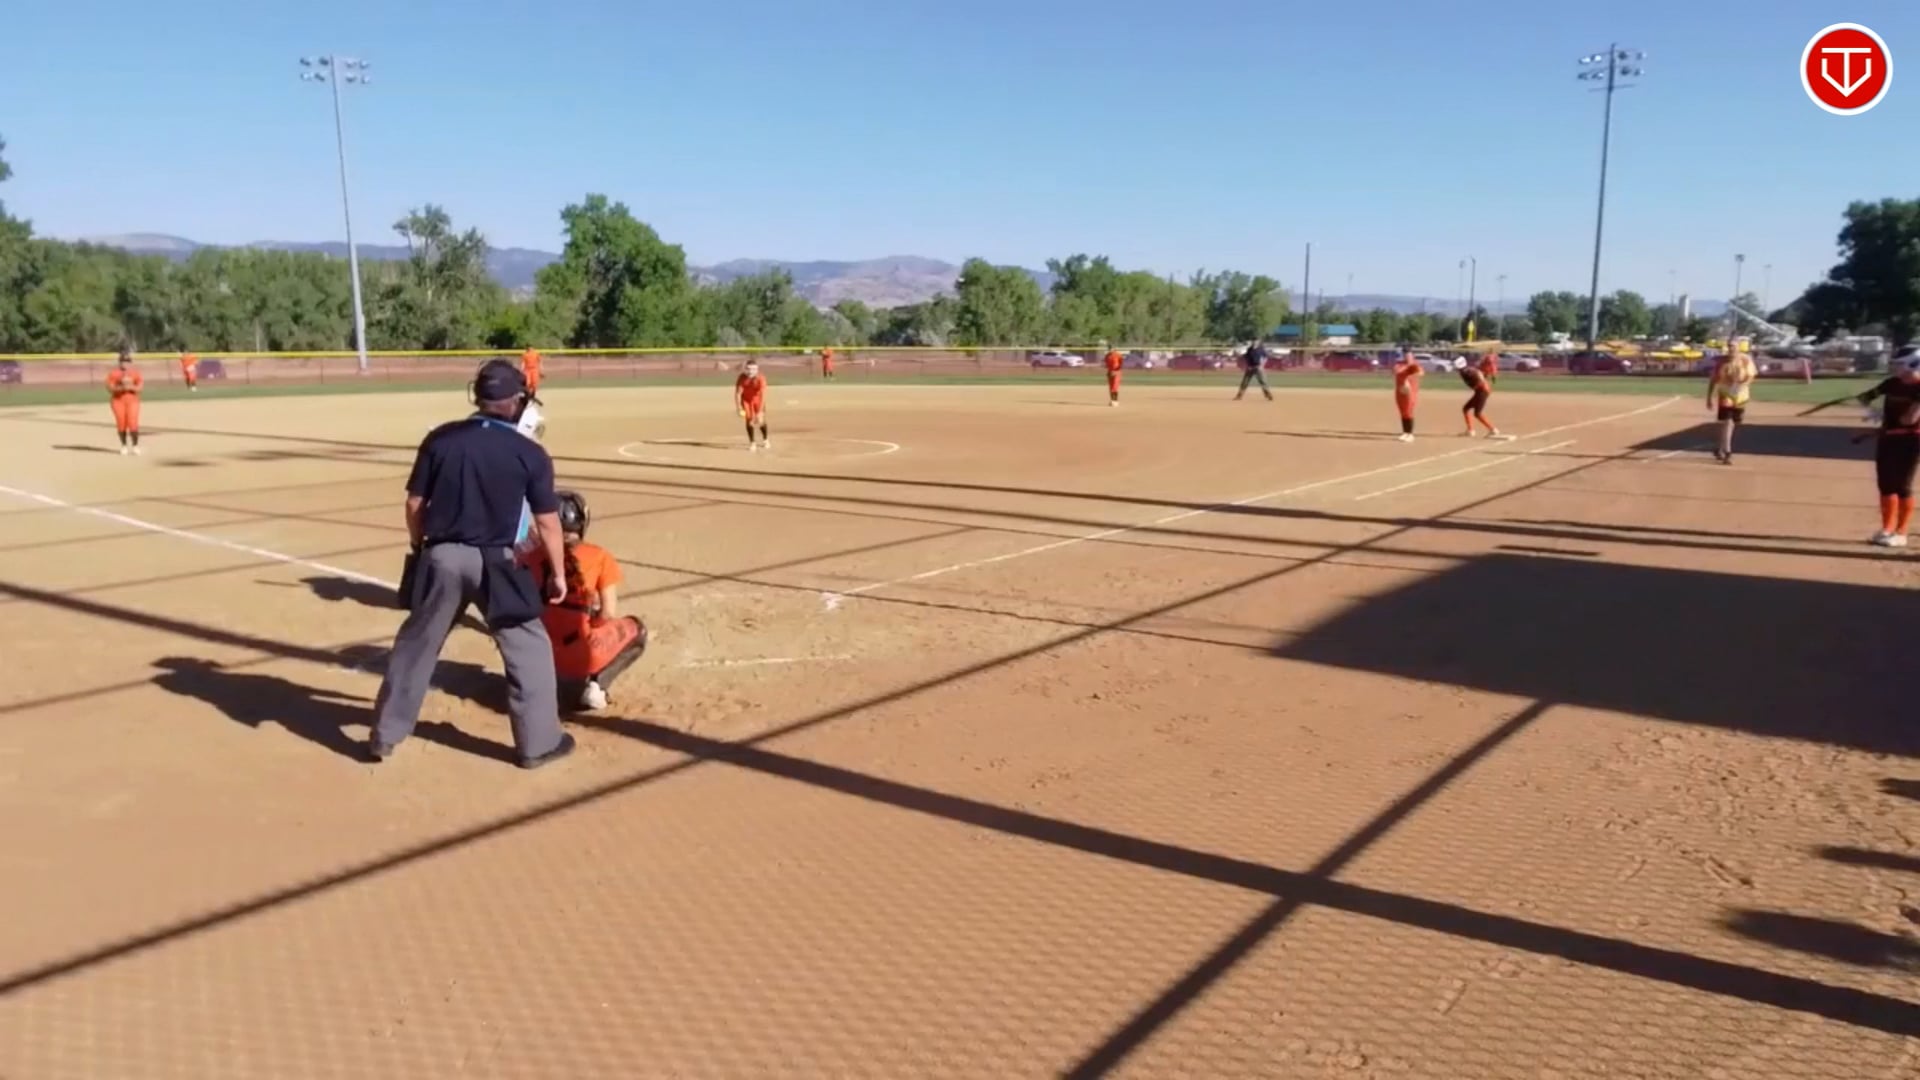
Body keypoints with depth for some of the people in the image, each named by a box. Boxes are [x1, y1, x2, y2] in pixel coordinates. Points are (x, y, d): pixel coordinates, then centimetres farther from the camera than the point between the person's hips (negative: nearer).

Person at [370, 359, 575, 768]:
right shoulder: (530, 453, -6)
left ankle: (385, 735, 27)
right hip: (494, 563, -3)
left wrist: (421, 550, 18)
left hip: (441, 557, 3)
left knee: (416, 643, 16)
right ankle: (539, 742, 12)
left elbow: (415, 505, 4)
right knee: (528, 647, 9)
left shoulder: (440, 439, 1)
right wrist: (558, 572, 6)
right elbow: (547, 522, -5)